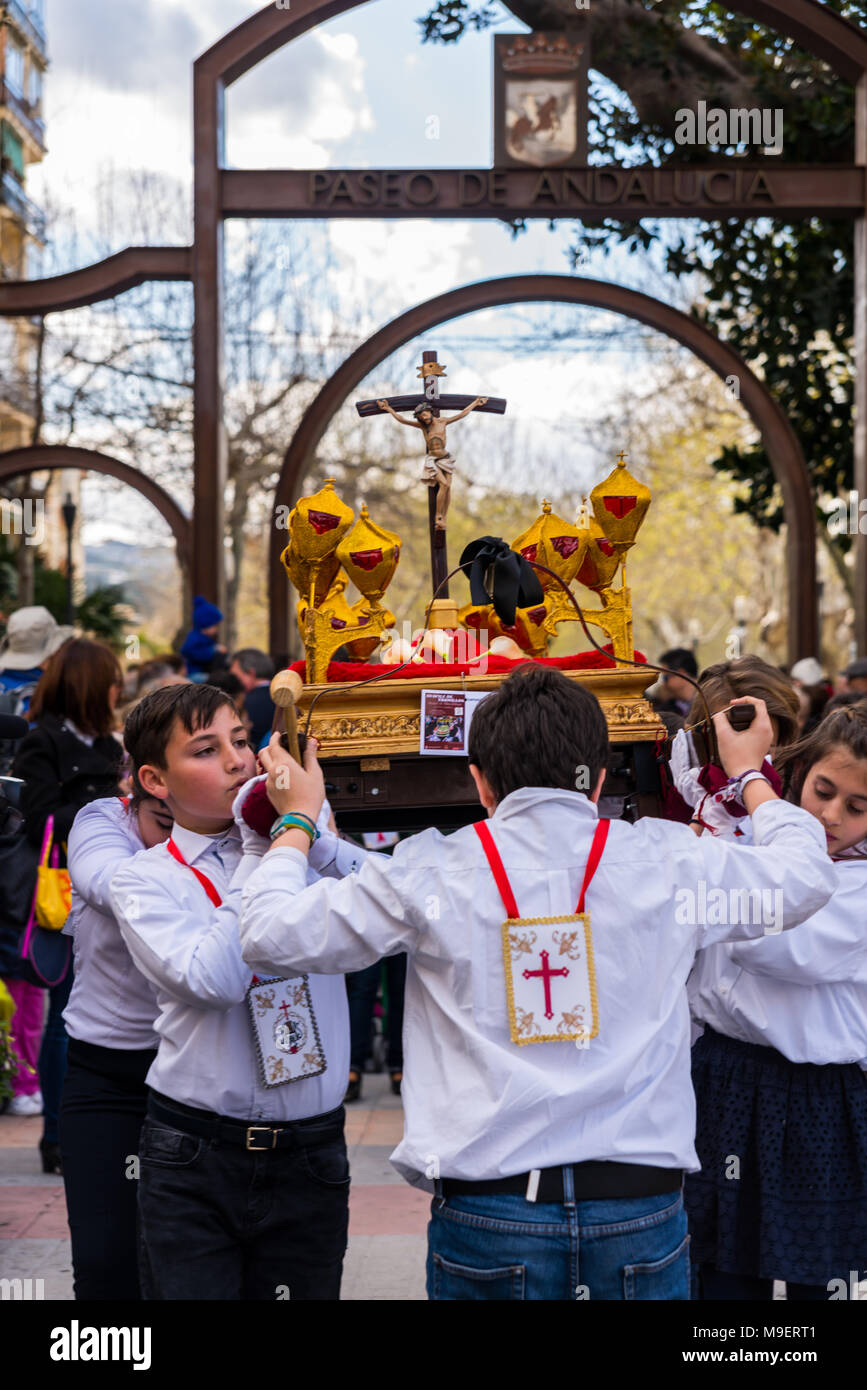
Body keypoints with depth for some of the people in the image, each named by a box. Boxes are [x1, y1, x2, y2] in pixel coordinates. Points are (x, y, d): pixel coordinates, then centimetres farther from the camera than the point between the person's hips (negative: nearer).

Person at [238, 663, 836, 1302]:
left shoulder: (430, 873, -3)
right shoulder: (669, 860, 2)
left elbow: (272, 935, 6)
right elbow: (806, 872, 20)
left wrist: (298, 818, 24)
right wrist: (749, 771, 39)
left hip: (486, 1221, -1)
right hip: (641, 1211, 1)